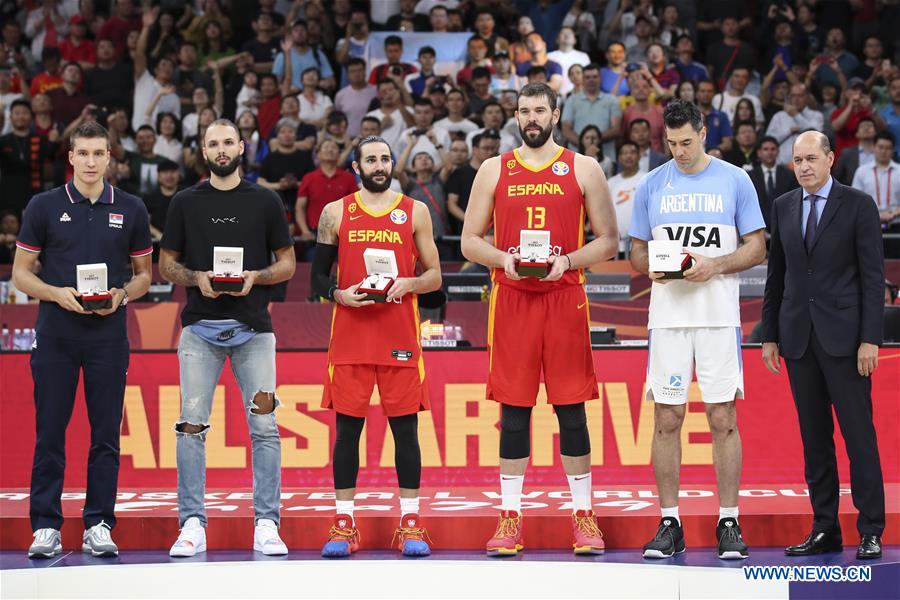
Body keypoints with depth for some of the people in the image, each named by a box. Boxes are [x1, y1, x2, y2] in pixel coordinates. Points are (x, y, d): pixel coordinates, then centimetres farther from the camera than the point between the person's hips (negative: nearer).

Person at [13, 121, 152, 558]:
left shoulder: (130, 210, 7)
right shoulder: (45, 207, 3)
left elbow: (143, 274, 13)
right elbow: (21, 272, 5)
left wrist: (121, 295, -8)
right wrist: (57, 294, -13)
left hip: (108, 334, 1)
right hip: (56, 335, -1)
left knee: (105, 435, 2)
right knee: (50, 434, 0)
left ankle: (98, 526, 8)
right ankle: (46, 528, 5)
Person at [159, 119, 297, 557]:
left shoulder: (265, 202, 7)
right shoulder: (185, 203, 9)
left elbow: (287, 263, 10)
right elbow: (166, 264, 12)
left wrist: (254, 277, -9)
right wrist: (196, 278, -7)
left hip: (253, 327, 0)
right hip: (200, 327, 1)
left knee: (264, 427, -5)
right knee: (192, 426, -6)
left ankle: (266, 525, -1)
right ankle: (192, 525, -2)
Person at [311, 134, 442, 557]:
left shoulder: (415, 212, 7)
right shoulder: (336, 213, 7)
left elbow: (434, 275, 9)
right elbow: (318, 275, 11)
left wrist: (409, 284, -11)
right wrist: (340, 294, -9)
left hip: (400, 335, 0)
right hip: (350, 335, 0)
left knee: (405, 427, 0)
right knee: (347, 427, 1)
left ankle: (410, 523, 5)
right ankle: (344, 524, 6)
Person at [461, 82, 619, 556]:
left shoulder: (583, 170, 6)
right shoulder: (494, 170, 9)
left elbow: (608, 240, 6)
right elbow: (470, 240, 10)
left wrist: (567, 260, -11)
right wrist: (502, 258, -10)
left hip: (565, 298, -1)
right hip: (511, 299, 1)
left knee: (571, 408, 0)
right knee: (513, 409, 2)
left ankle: (584, 517, 7)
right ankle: (510, 519, 6)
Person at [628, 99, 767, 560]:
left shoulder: (735, 181, 3)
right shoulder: (651, 185, 9)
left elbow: (757, 248, 4)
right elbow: (636, 252, 13)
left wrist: (715, 266, -13)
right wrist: (651, 266, -10)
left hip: (719, 315, -2)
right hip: (668, 315, 2)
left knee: (723, 418, -2)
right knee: (667, 419, 2)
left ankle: (729, 524, 4)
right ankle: (670, 524, 8)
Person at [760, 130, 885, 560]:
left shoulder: (858, 205, -2)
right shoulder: (783, 207, 11)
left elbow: (873, 275, -5)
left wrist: (870, 338, -11)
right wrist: (769, 335, 11)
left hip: (843, 335, -4)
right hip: (799, 336, 4)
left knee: (858, 434, -4)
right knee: (814, 437, 6)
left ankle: (871, 531, -1)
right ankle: (825, 529, 10)